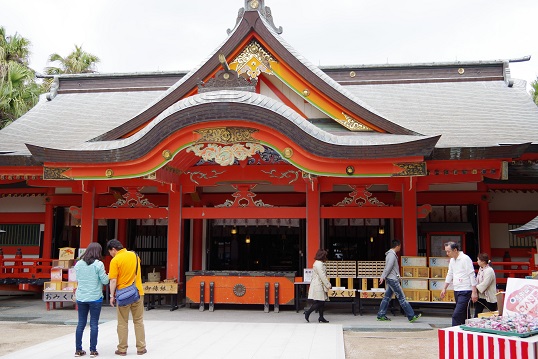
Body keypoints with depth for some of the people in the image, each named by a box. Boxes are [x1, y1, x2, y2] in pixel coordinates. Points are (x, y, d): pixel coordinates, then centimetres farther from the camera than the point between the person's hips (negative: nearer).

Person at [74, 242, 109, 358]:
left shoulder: (78, 264, 2)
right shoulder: (98, 264, -11)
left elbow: (77, 279, 14)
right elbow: (105, 281, -7)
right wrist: (108, 275, 12)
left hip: (81, 297, 4)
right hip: (95, 297, -4)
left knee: (81, 323, 11)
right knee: (94, 324, 3)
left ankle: (78, 350, 15)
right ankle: (93, 350, 6)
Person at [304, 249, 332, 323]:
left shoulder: (319, 263, 16)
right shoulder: (319, 264, -17)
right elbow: (323, 276, -19)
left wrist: (327, 285, 20)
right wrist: (328, 285, -14)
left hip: (320, 286, 10)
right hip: (318, 286, -10)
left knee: (322, 302, 10)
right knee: (319, 302, -8)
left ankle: (321, 317, 14)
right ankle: (308, 312, 1)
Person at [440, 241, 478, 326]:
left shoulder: (465, 259, -13)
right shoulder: (452, 260, 12)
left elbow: (472, 275, -15)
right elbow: (450, 275, 22)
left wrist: (474, 292, -18)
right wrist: (444, 289, 23)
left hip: (465, 291, -8)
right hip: (456, 290, 8)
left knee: (456, 315, -13)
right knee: (464, 315, 13)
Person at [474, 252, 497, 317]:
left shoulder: (489, 271, -19)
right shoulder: (480, 269, 9)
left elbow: (484, 284, -24)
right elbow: (477, 281, 13)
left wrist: (476, 288, -18)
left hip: (489, 297, -9)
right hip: (481, 296, 9)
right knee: (477, 314, 7)